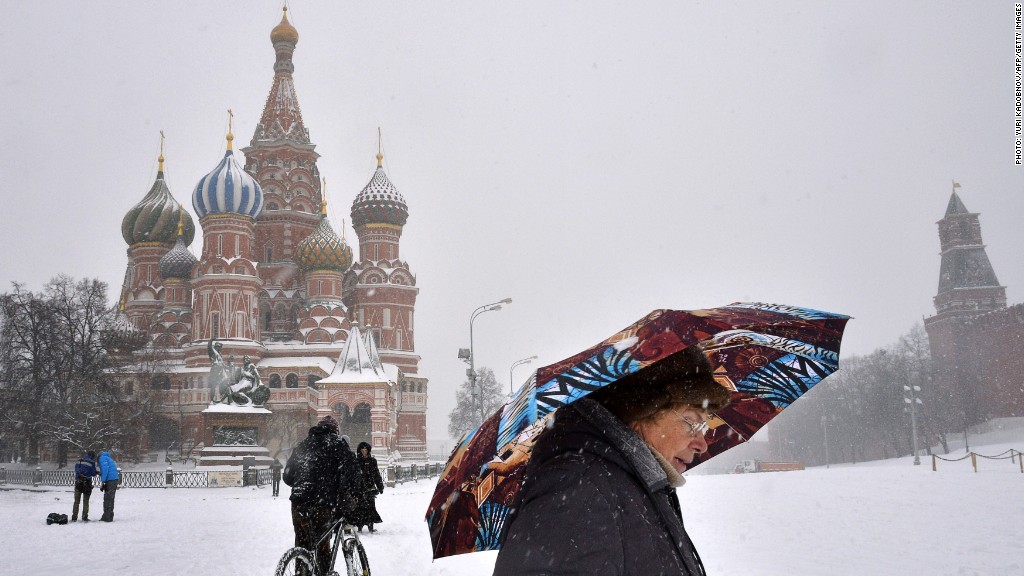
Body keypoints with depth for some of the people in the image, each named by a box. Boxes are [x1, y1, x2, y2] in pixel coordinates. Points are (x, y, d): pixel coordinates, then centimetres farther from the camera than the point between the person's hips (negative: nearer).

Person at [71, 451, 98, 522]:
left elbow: (76, 469, 11)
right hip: (87, 483, -3)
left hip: (78, 482, 3)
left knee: (76, 501, 10)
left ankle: (74, 517, 8)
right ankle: (84, 517, 5)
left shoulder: (80, 461, 6)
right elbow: (93, 473, -6)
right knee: (85, 501, 7)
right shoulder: (92, 463, -5)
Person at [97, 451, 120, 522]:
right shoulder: (109, 458, 29)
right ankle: (107, 517, 19)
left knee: (107, 499, -7)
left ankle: (107, 517, -8)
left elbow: (105, 469, -13)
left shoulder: (102, 458, 1)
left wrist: (103, 482, -13)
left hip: (110, 480, -9)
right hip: (115, 479, 9)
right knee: (110, 499, 14)